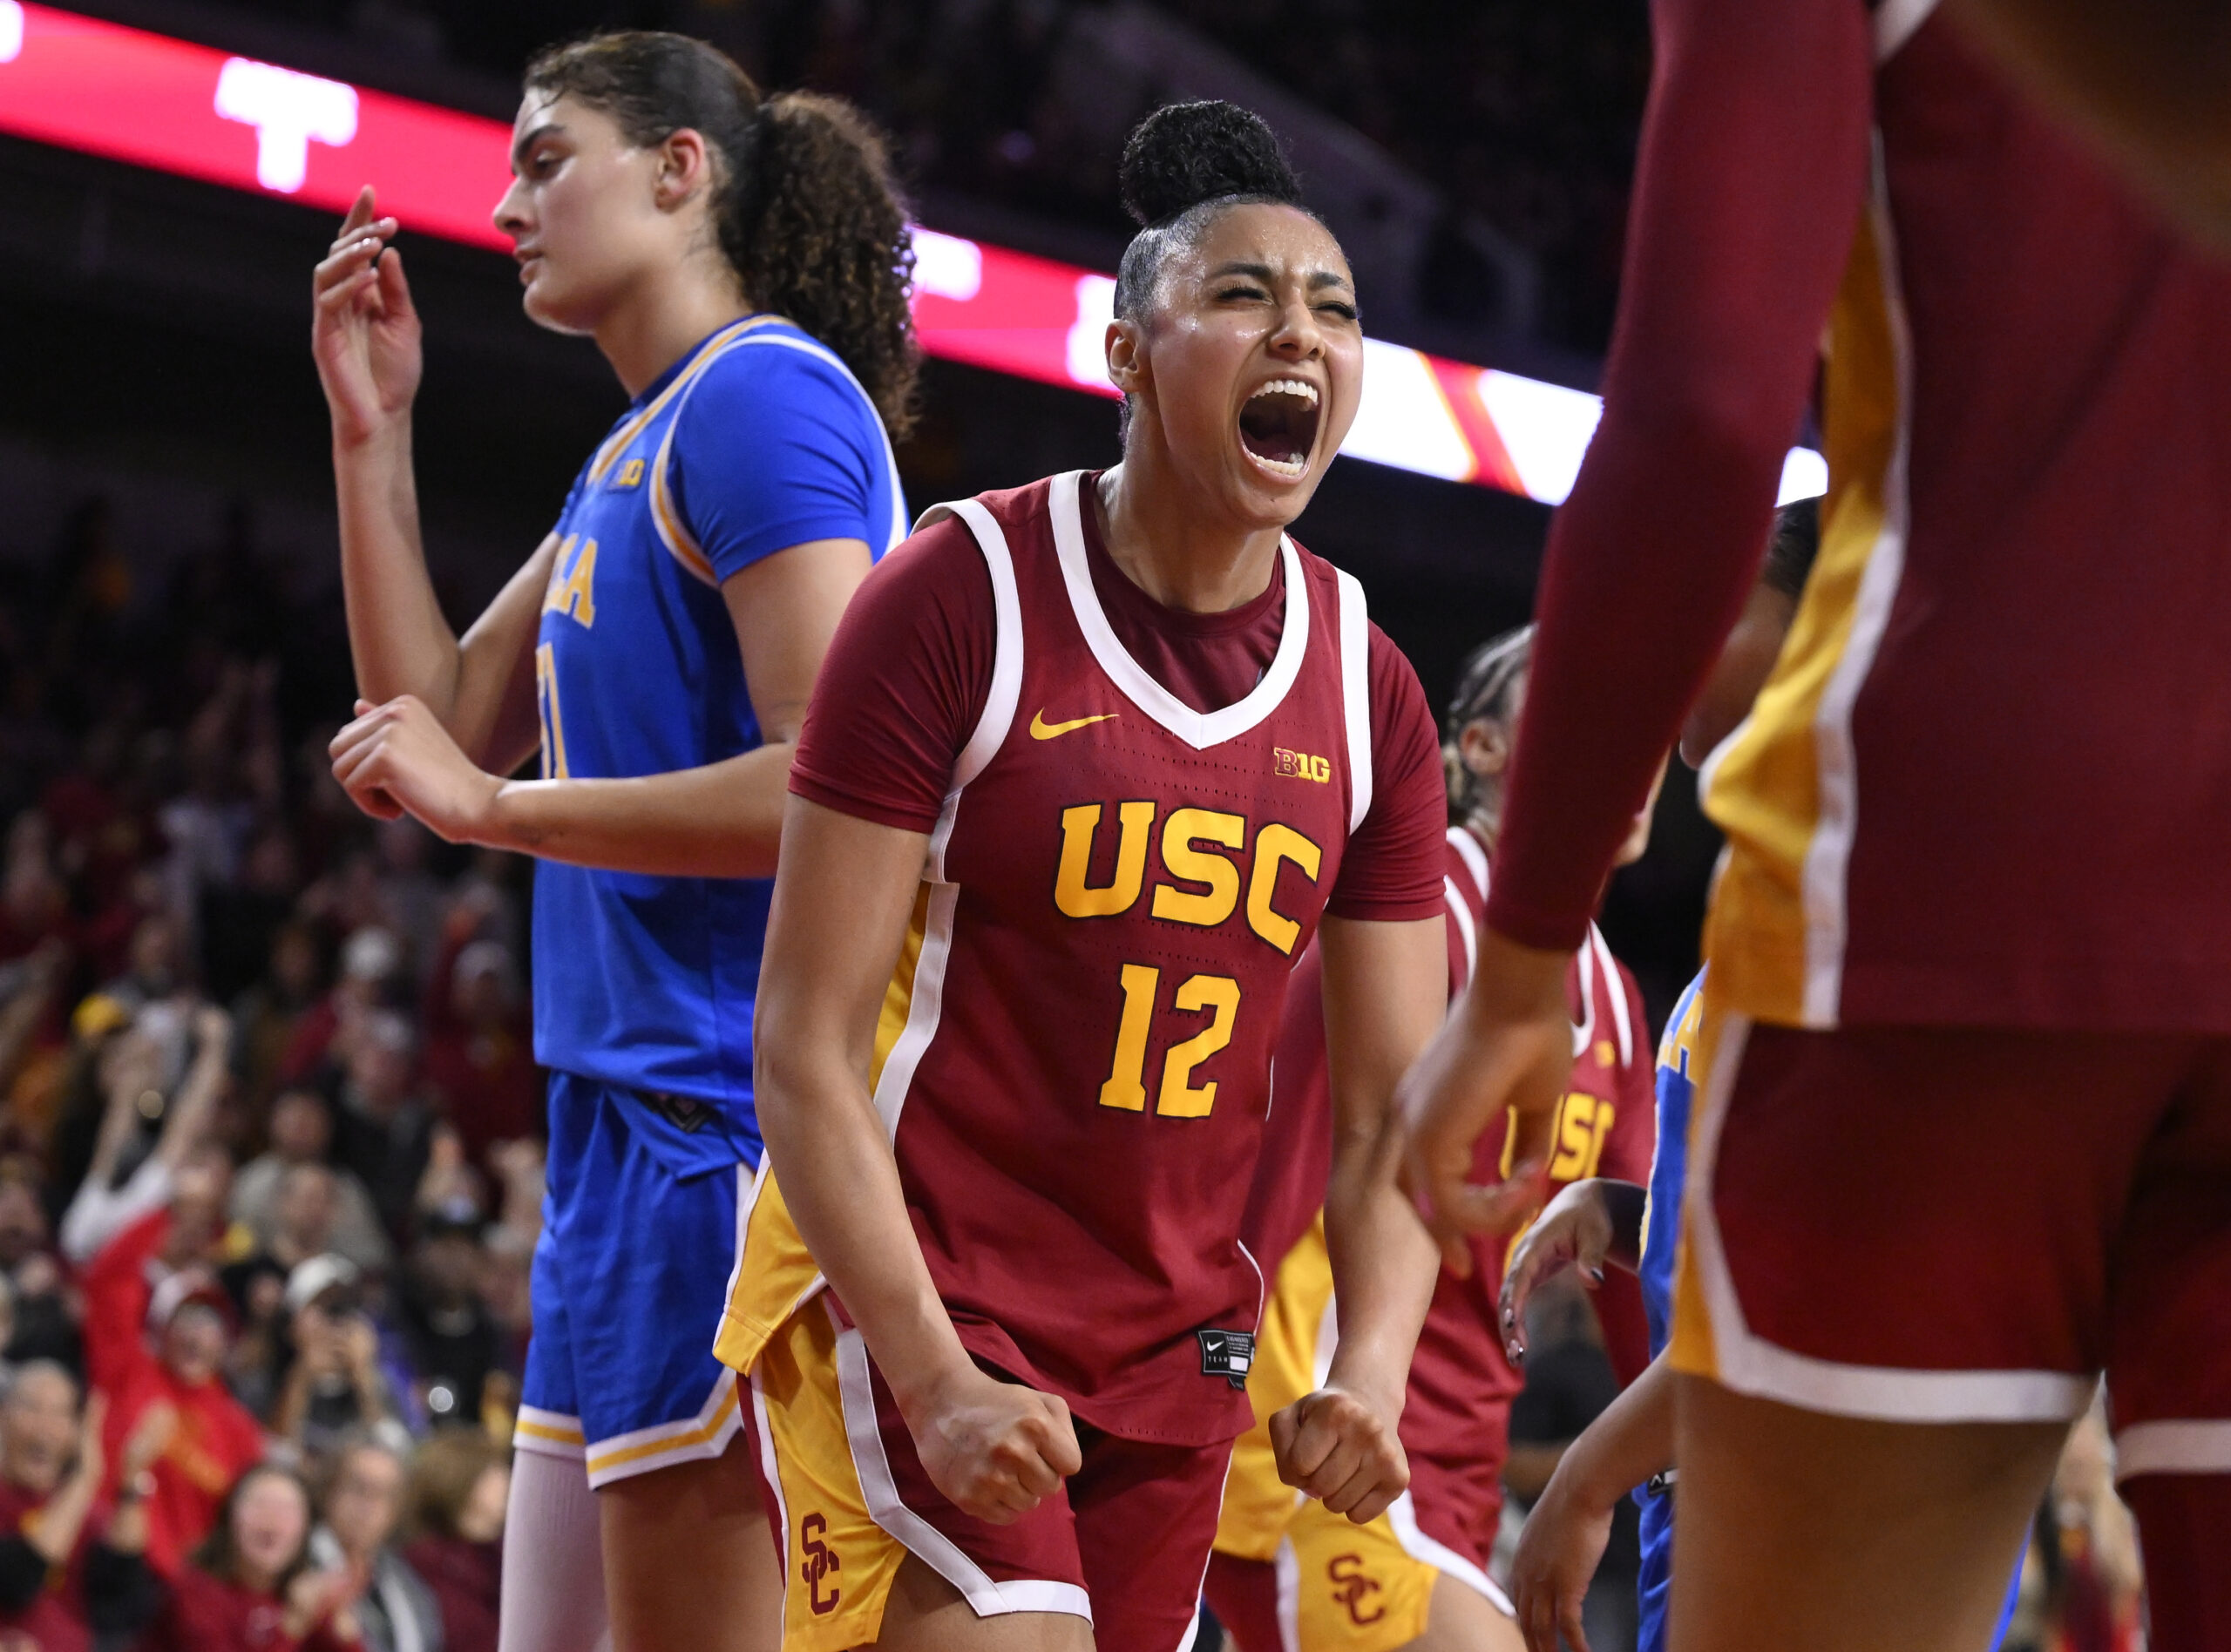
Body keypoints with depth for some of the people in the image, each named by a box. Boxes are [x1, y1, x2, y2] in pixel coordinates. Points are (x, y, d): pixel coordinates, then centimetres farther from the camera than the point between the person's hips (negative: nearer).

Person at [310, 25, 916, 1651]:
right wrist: (371, 432, 17)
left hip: (730, 1133, -10)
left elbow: (827, 784, -20)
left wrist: (497, 804, -14)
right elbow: (444, 722, 23)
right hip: (628, 1124, 10)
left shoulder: (766, 392, -10)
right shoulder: (631, 454, 21)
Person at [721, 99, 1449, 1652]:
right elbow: (807, 1049, -13)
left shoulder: (1369, 694, 5)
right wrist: (932, 1381, -22)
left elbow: (1389, 1113, 8)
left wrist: (1373, 1371, -12)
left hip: (1175, 1347, 6)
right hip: (906, 1301, -6)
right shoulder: (963, 596, -11)